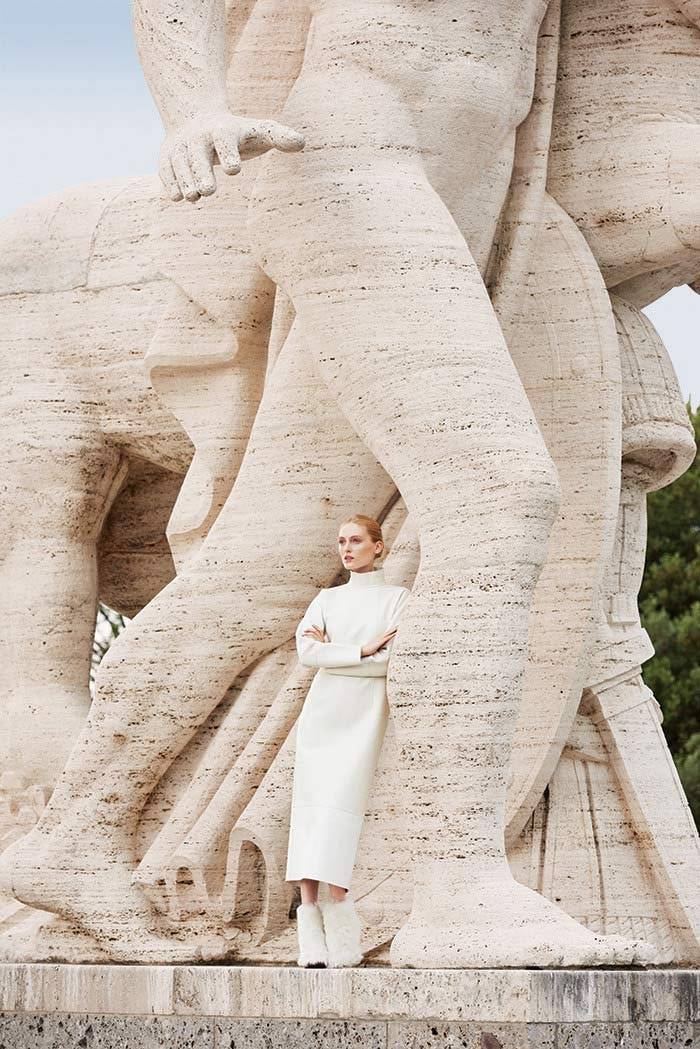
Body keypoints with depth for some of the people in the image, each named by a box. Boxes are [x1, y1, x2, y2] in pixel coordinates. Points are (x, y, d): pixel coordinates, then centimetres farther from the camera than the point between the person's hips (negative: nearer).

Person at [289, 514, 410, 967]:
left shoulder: (397, 598, 4)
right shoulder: (327, 599, 16)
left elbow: (394, 660, -10)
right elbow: (306, 650, -1)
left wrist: (331, 649, -4)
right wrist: (362, 650, -10)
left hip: (364, 714, -4)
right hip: (321, 710, 4)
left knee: (339, 809, -18)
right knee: (310, 809, -7)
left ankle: (341, 943, -19)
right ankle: (313, 943, -10)